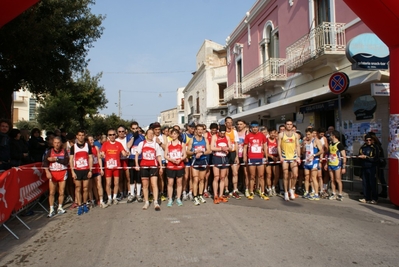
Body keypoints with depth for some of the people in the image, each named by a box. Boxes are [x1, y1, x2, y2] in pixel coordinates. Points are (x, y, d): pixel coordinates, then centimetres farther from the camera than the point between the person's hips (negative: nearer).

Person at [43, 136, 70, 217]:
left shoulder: (64, 151, 3)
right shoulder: (50, 151, 4)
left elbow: (66, 161, -11)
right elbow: (45, 162, -5)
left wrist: (55, 159, -13)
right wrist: (47, 172, -18)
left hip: (62, 173, 0)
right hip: (52, 173, 0)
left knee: (61, 192, 5)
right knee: (51, 193, -1)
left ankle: (60, 208, 18)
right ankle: (51, 210, 7)